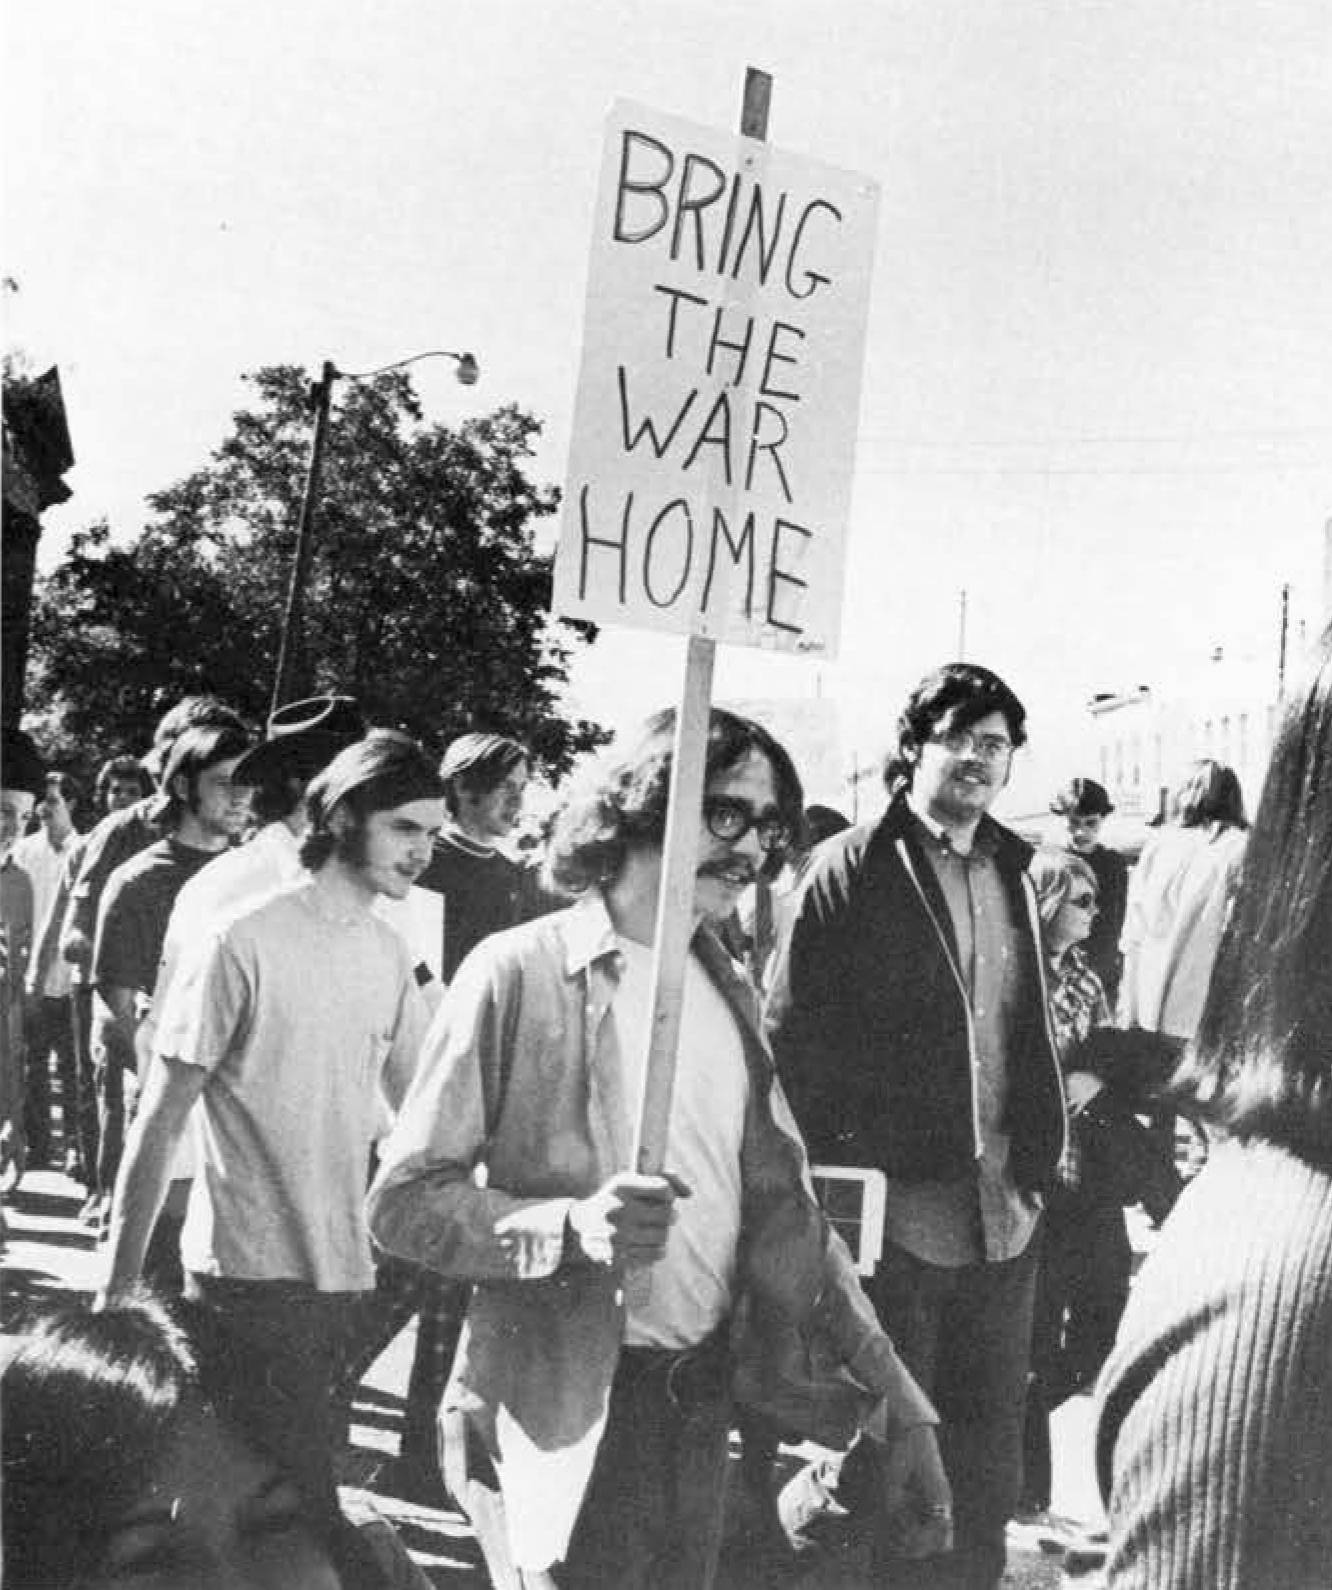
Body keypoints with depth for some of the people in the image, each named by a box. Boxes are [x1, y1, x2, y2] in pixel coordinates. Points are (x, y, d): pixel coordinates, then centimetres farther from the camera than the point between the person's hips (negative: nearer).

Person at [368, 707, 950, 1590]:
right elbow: (403, 1201, -11)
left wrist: (902, 1409, 6)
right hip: (563, 1415, -5)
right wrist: (573, 1226, -27)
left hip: (703, 1400, 6)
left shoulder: (728, 988, 9)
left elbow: (782, 1210, 10)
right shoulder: (519, 971, -10)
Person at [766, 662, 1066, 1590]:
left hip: (1003, 1214, 6)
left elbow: (1032, 1036, 17)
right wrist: (831, 1181, -12)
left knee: (990, 1460, 15)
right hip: (891, 1209, -5)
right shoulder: (851, 869, -6)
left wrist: (1040, 1155, 7)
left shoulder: (1013, 875, 12)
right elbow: (792, 1035, -8)